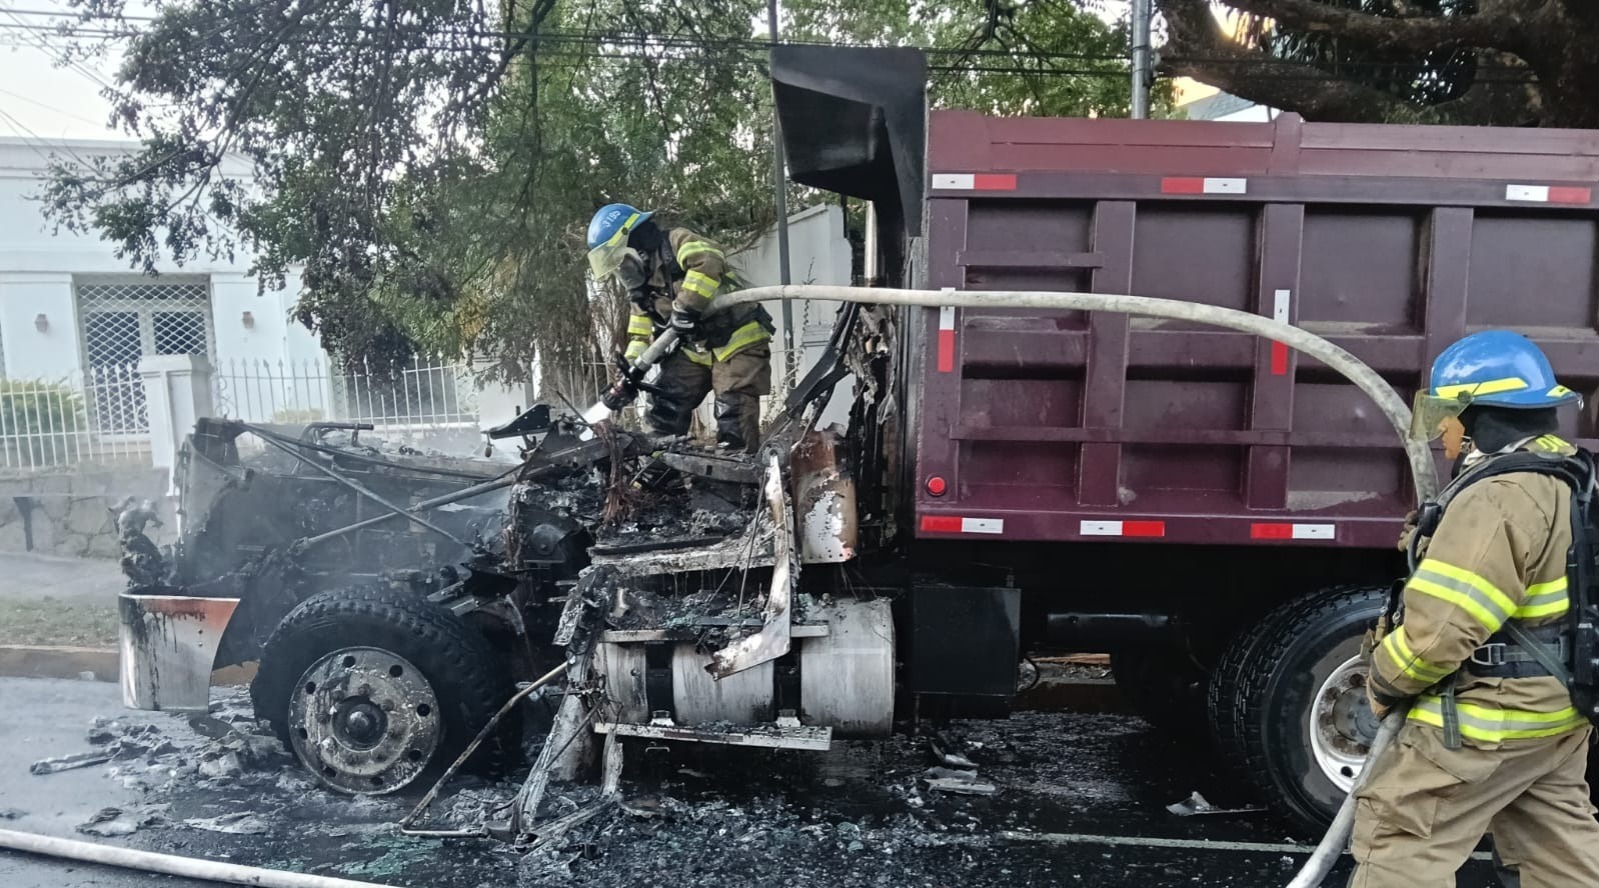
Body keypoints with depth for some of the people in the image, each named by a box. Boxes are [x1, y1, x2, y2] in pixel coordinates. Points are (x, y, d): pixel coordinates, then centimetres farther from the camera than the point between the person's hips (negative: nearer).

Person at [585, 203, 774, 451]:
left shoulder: (676, 243, -12)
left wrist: (686, 308, -35)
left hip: (738, 340, -8)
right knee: (665, 407, 5)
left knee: (734, 417, -13)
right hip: (694, 350, 9)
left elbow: (709, 262, -33)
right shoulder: (642, 285, 14)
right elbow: (641, 324, 19)